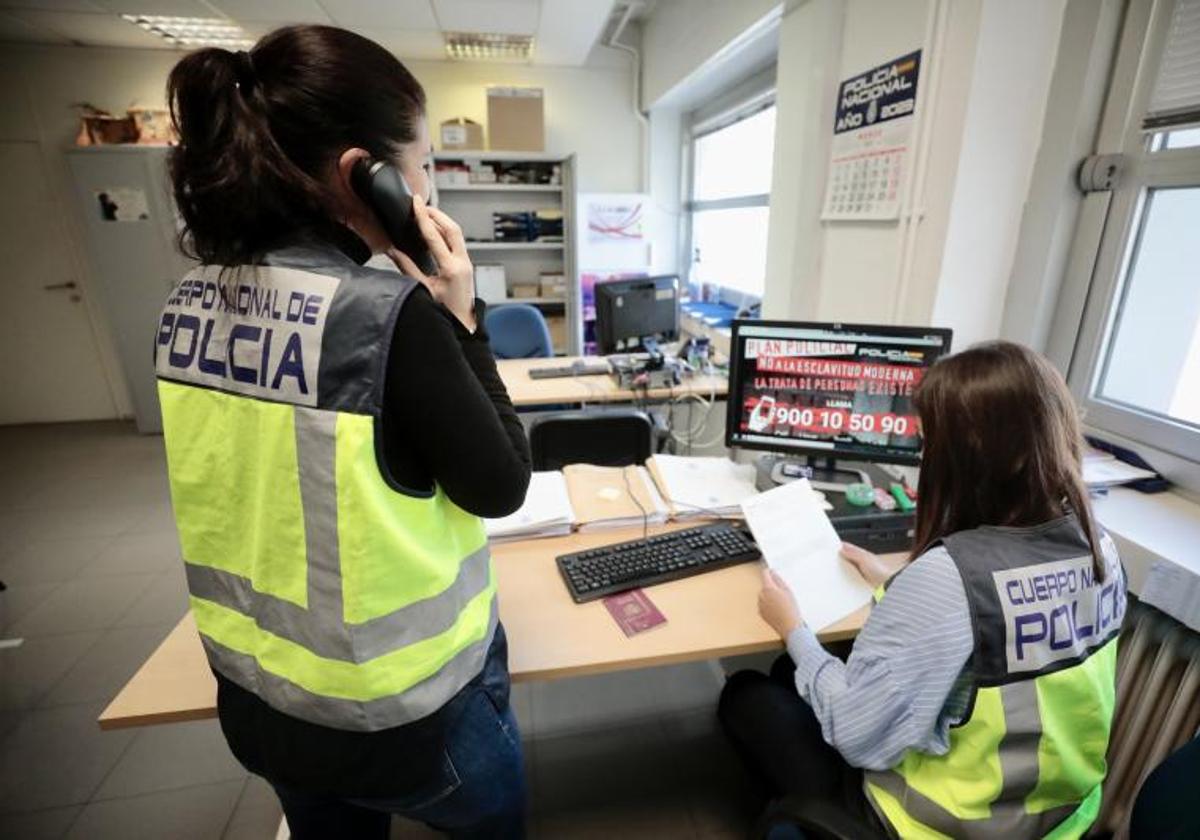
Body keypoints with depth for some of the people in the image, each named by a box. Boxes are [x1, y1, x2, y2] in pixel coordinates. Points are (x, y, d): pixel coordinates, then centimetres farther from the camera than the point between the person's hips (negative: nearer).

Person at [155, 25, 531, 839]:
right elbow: (501, 487, -18)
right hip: (403, 709, -5)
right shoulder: (388, 315, -30)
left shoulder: (190, 304, -6)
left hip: (256, 693, 6)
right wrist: (459, 317, -17)